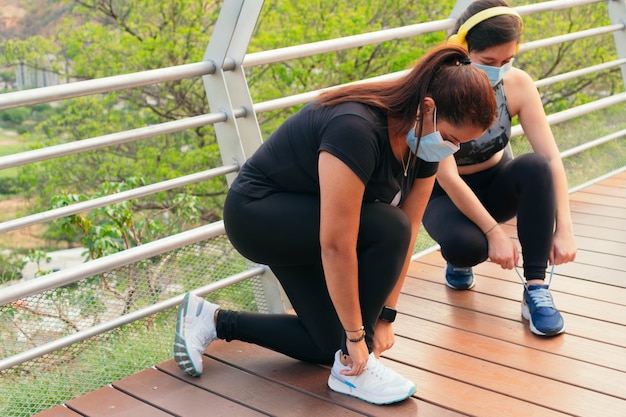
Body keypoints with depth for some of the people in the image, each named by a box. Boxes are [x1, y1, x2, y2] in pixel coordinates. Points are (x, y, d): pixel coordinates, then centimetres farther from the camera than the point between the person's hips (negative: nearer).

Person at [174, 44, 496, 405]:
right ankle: (352, 370, -12)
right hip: (256, 213, -8)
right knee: (387, 229, -27)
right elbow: (336, 245, -34)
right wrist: (356, 335, -25)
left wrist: (385, 316, -6)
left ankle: (214, 320, 17)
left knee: (332, 346, 4)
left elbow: (408, 233, -5)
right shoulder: (356, 129, -35)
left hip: (305, 222, 8)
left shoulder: (425, 138, -10)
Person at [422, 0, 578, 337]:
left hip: (496, 185, 3)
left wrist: (564, 229, -29)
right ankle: (459, 261, 4)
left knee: (535, 167, -30)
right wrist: (494, 232, -33)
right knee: (465, 245, -36)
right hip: (446, 195, -3)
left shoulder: (518, 84, -17)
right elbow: (447, 177, -30)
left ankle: (536, 290, -25)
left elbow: (552, 158, -20)